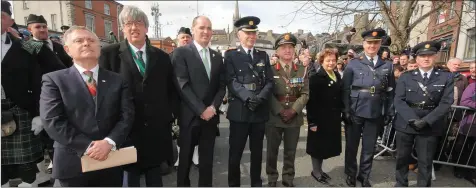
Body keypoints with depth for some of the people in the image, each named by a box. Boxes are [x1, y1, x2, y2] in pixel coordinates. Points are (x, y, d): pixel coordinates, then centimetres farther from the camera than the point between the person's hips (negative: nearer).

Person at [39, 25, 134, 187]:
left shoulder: (117, 80, 5)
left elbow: (127, 115, -3)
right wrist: (87, 146, -18)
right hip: (73, 164, -2)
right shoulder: (54, 80, 0)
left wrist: (109, 142, -18)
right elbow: (53, 121, -10)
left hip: (111, 162, 2)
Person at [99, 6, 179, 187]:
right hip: (126, 129, -2)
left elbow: (173, 89, 11)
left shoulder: (161, 56, 6)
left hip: (157, 129, 3)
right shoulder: (109, 53, -3)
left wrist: (171, 113, 2)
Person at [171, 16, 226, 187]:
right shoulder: (181, 53, -4)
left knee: (207, 159, 14)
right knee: (185, 158, 11)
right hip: (190, 116, -4)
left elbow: (221, 86, 8)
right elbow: (182, 85, -12)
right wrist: (201, 110, -15)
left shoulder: (217, 56, 11)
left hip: (211, 115, 4)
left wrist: (213, 107, -8)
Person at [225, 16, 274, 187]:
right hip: (239, 110, -3)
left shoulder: (263, 56, 13)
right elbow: (231, 81, -9)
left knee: (257, 151, 15)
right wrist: (247, 97, -21)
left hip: (260, 111, 4)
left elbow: (270, 81, 6)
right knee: (235, 152, 5)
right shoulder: (231, 55, 2)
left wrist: (260, 98, -12)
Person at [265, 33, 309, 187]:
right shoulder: (270, 70, -2)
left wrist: (293, 110, -12)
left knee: (290, 151, 11)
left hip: (294, 118, 2)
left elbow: (305, 94, 0)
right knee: (272, 150, 9)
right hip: (274, 117, -2)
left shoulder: (302, 70, 6)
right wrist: (280, 111, -16)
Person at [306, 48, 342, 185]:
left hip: (333, 118, 7)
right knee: (318, 145, 6)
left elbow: (340, 96, 12)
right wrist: (312, 121, -22)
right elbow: (311, 100, -18)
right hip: (320, 118, -7)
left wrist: (340, 114, 6)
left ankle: (319, 169, 32)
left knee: (326, 145, 16)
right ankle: (316, 171, 23)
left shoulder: (337, 75, 10)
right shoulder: (315, 76, -13)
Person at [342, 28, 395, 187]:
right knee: (352, 145, 11)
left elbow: (390, 92, 8)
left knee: (369, 147, 12)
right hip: (355, 112, -2)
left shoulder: (387, 66, 7)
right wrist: (346, 111, -10)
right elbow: (345, 89, -4)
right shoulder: (353, 64, 0)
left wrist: (389, 113, 3)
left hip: (375, 114, 2)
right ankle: (350, 174, 30)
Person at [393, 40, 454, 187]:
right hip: (405, 125, 1)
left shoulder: (446, 77, 4)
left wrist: (426, 121, -17)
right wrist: (413, 119, -18)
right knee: (402, 158, 12)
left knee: (425, 162, 6)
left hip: (430, 127, -1)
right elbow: (398, 101, -5)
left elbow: (446, 103, -5)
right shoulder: (405, 77, 4)